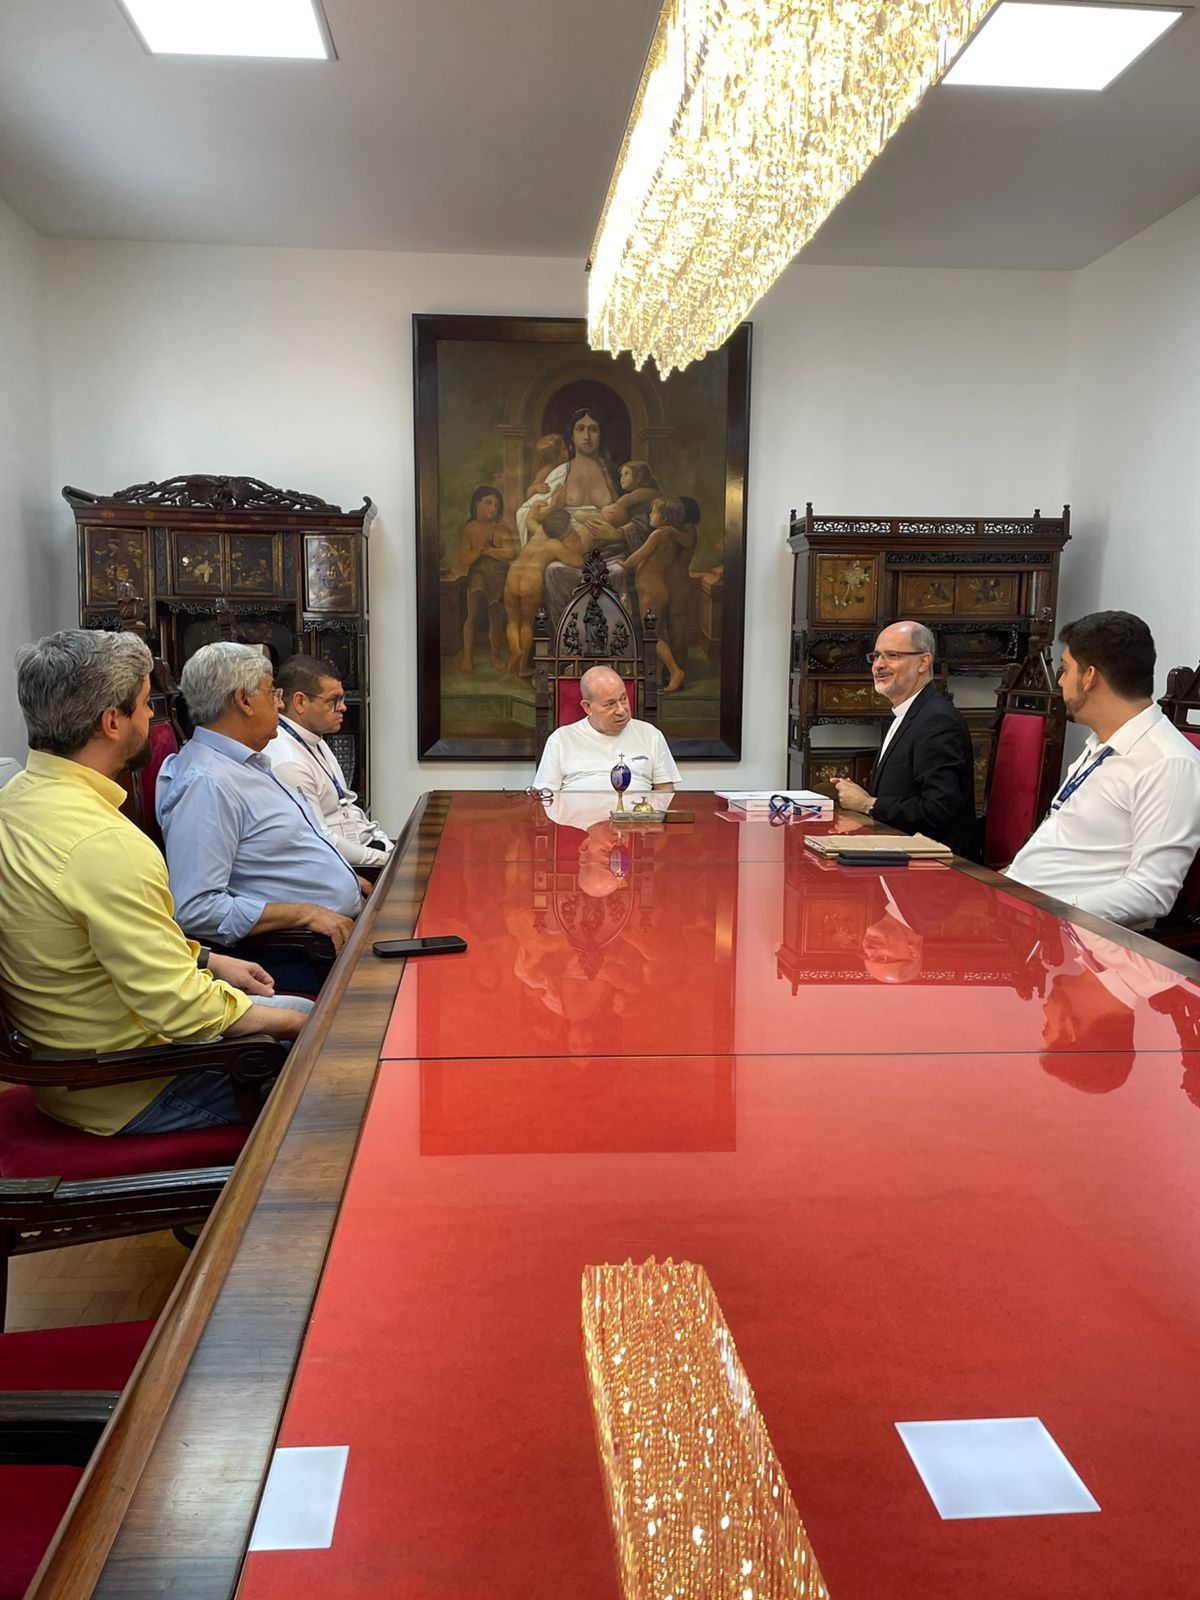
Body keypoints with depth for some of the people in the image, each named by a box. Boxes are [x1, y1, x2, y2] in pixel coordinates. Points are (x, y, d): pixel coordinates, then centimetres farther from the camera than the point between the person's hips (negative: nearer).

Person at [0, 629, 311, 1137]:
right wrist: (287, 1022, -13)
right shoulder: (105, 844, -31)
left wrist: (209, 960, 13)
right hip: (126, 1094, -9)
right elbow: (180, 1008, -28)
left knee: (299, 1010, 18)